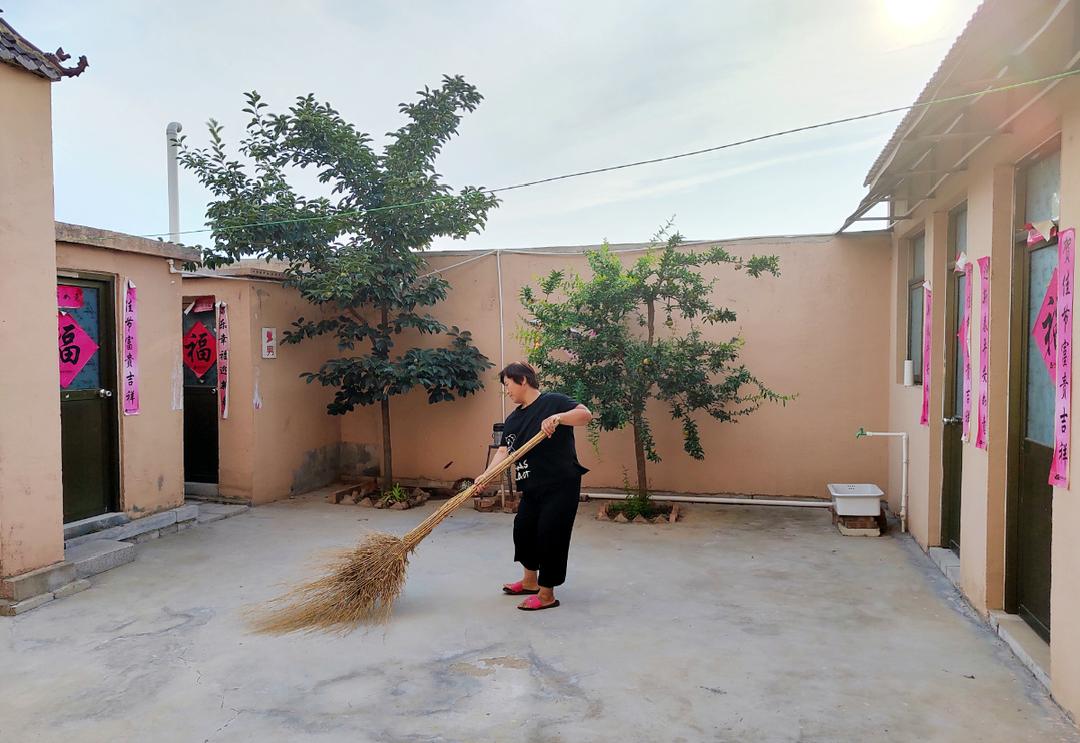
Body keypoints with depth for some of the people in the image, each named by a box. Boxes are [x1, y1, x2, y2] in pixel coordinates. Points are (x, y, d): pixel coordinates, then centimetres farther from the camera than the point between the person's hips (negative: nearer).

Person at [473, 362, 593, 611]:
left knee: (550, 537, -2)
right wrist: (487, 474, -13)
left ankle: (547, 595, 13)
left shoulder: (552, 401, -11)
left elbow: (585, 414, -22)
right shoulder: (512, 419, 11)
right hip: (532, 488, 8)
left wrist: (557, 417, -37)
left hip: (560, 486, -8)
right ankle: (530, 581, 38)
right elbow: (503, 451, 2)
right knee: (522, 529, 17)